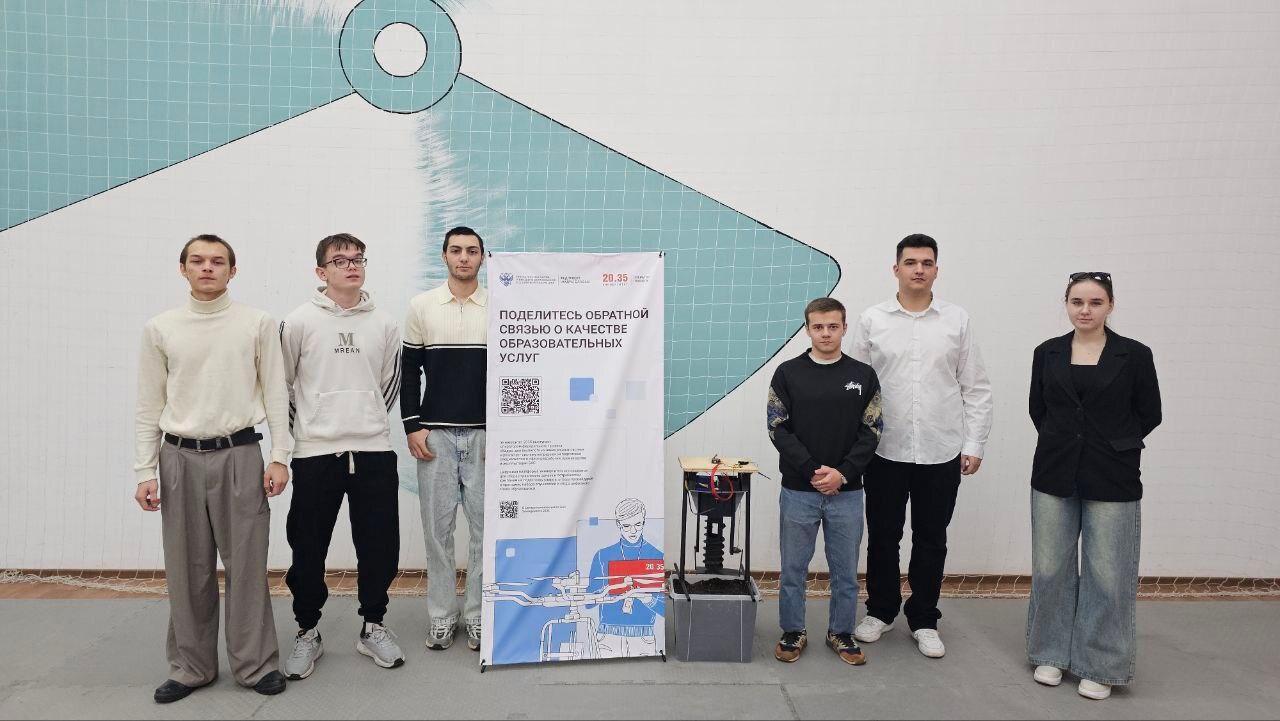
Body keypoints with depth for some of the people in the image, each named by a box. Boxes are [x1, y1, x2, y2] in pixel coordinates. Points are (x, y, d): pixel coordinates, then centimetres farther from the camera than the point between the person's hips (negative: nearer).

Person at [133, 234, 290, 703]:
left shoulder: (257, 324, 2)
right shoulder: (160, 329, 6)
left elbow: (275, 394, 2)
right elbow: (149, 406, 7)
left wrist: (280, 457, -3)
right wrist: (145, 472, 2)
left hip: (239, 454, -2)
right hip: (179, 457, 2)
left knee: (247, 563, 1)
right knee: (187, 569, 8)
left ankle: (256, 664, 14)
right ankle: (191, 667, 22)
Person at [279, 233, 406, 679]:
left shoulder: (384, 325, 7)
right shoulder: (300, 322, -2)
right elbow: (282, 382, 6)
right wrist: (302, 427, 8)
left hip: (373, 452, 2)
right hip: (315, 454, -2)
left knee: (380, 545, 6)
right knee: (308, 548, 6)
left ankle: (373, 626, 24)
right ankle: (307, 632, 24)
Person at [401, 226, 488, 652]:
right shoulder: (422, 306, 4)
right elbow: (410, 371, 6)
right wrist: (412, 427, -2)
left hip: (485, 434, 0)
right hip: (434, 434, 0)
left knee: (485, 527, 3)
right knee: (438, 528, 6)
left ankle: (478, 617, 16)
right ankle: (441, 617, 18)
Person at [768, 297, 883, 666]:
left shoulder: (863, 376, 2)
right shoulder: (788, 374, -2)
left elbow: (871, 432, 0)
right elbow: (779, 430, -5)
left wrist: (842, 473, -12)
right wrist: (813, 471, -14)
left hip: (847, 493, 1)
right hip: (798, 491, -1)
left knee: (846, 570, 11)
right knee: (793, 569, 9)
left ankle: (841, 633, 28)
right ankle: (793, 632, 25)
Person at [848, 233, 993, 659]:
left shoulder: (957, 321, 3)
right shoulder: (872, 321, 0)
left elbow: (975, 388, 4)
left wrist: (975, 444, -1)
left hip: (941, 453, 1)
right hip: (885, 451, 0)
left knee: (931, 540, 11)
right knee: (883, 537, 11)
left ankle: (923, 620, 26)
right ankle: (880, 611, 29)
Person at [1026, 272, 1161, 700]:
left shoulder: (1134, 355, -3)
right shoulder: (1048, 353, 4)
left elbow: (1149, 414, 3)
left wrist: (1113, 445, 2)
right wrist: (1063, 444, 7)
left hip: (1111, 481, -2)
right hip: (1054, 476, 2)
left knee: (1107, 574, 3)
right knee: (1051, 568, 10)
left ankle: (1100, 666, 19)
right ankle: (1051, 653, 26)